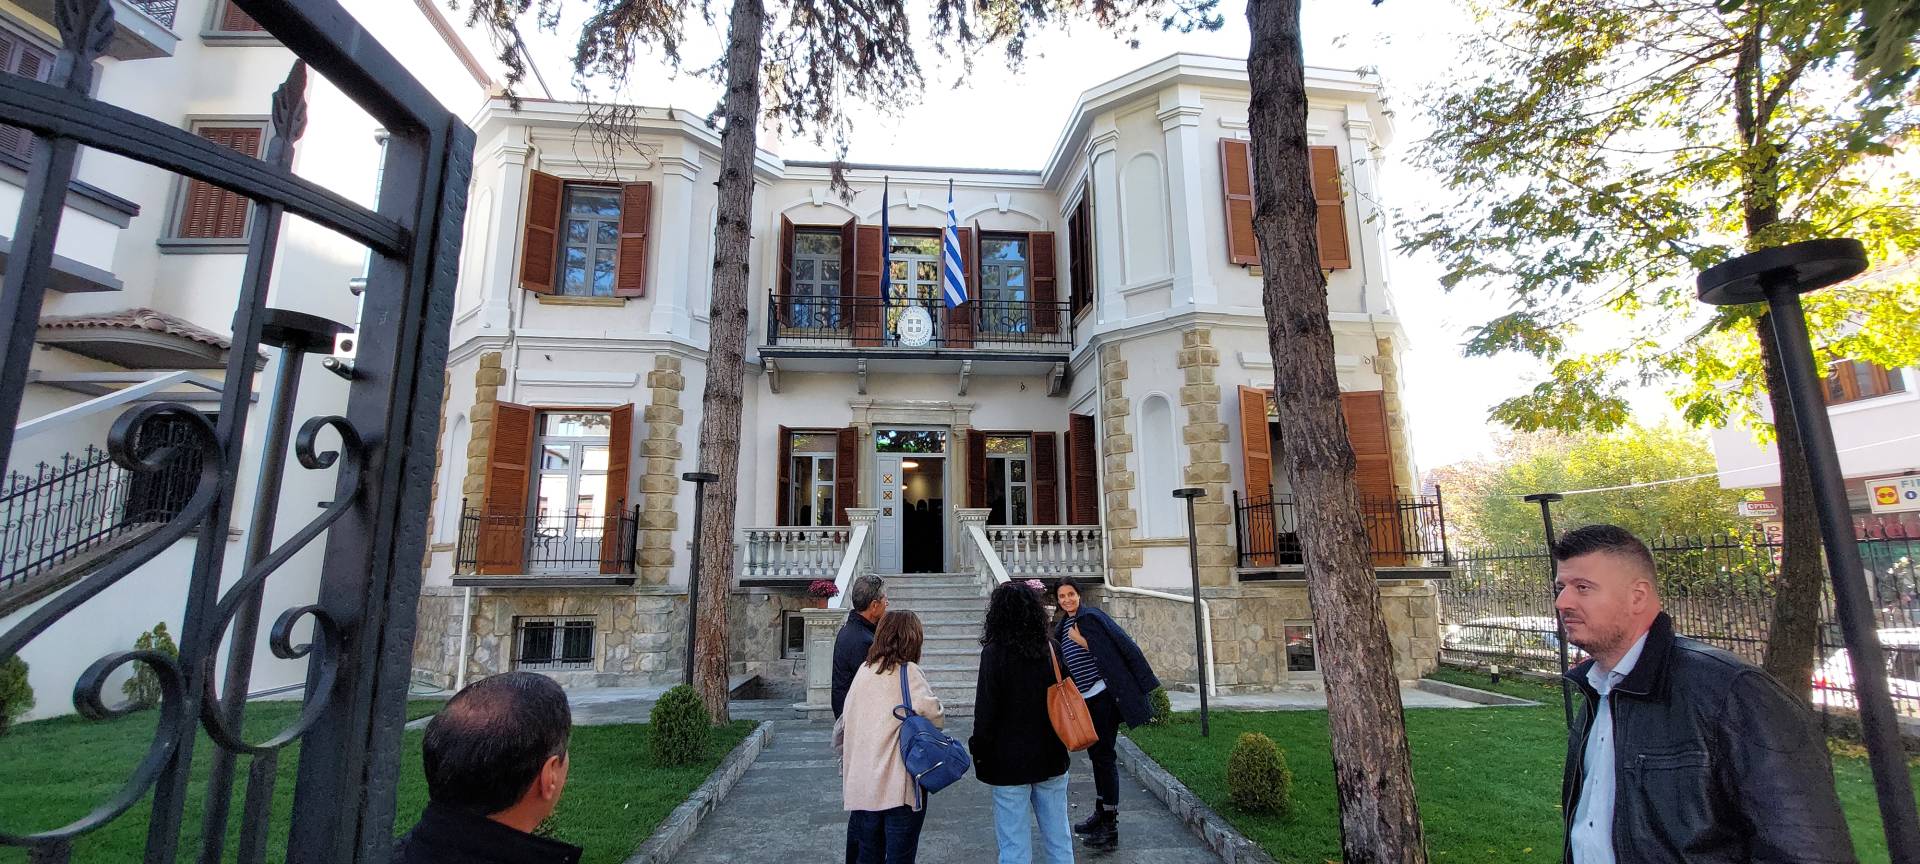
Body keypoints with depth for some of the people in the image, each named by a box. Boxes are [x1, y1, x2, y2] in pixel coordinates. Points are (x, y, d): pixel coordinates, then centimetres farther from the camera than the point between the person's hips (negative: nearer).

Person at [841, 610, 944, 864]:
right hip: (900, 785, -5)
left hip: (862, 784, 6)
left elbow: (845, 723, 9)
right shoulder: (908, 672, -13)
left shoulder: (864, 670, 4)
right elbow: (936, 718, -17)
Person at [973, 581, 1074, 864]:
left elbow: (986, 711, -13)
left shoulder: (994, 653, -15)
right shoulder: (1050, 649, -2)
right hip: (1051, 758, 5)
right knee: (1059, 840, 17)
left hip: (1010, 761, -5)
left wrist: (979, 752, -1)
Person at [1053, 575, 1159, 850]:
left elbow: (1110, 652, -18)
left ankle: (1110, 827, 4)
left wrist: (1082, 641, -22)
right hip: (1085, 698, 8)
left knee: (1104, 756, -4)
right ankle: (1101, 813, 29)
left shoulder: (1091, 618, -12)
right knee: (1095, 753, 16)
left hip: (1102, 695, -8)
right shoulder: (1064, 626, 12)